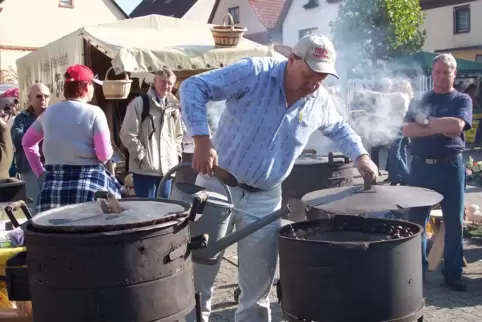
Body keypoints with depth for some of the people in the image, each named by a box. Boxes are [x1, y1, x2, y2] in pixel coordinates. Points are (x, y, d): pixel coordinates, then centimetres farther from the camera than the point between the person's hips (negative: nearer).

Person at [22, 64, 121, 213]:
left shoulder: (49, 112, 10)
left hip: (53, 184, 5)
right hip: (89, 182, -5)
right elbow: (105, 154, -13)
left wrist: (39, 171, 22)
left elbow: (27, 142, 22)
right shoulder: (94, 112, -7)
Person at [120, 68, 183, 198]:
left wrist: (176, 155, 11)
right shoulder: (139, 103, -5)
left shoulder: (173, 107, 13)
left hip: (167, 168, 6)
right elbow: (127, 134, -9)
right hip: (145, 168, -6)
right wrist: (141, 155, -12)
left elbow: (178, 135, 24)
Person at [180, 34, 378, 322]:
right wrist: (202, 141, -30)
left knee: (259, 285, 11)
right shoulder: (253, 73, -17)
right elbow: (194, 87, -20)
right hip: (218, 185, -3)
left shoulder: (321, 102, -1)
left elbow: (339, 128, 21)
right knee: (200, 274, 8)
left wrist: (360, 155, 3)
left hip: (265, 200, 4)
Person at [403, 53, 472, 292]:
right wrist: (440, 128, -14)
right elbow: (407, 130, -5)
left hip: (450, 166, -1)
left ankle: (453, 272, 16)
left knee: (454, 221, 5)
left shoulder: (462, 100, 4)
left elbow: (457, 125, -16)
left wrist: (426, 121, -8)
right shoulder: (421, 100, 9)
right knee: (416, 219, 6)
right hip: (421, 165, 2)